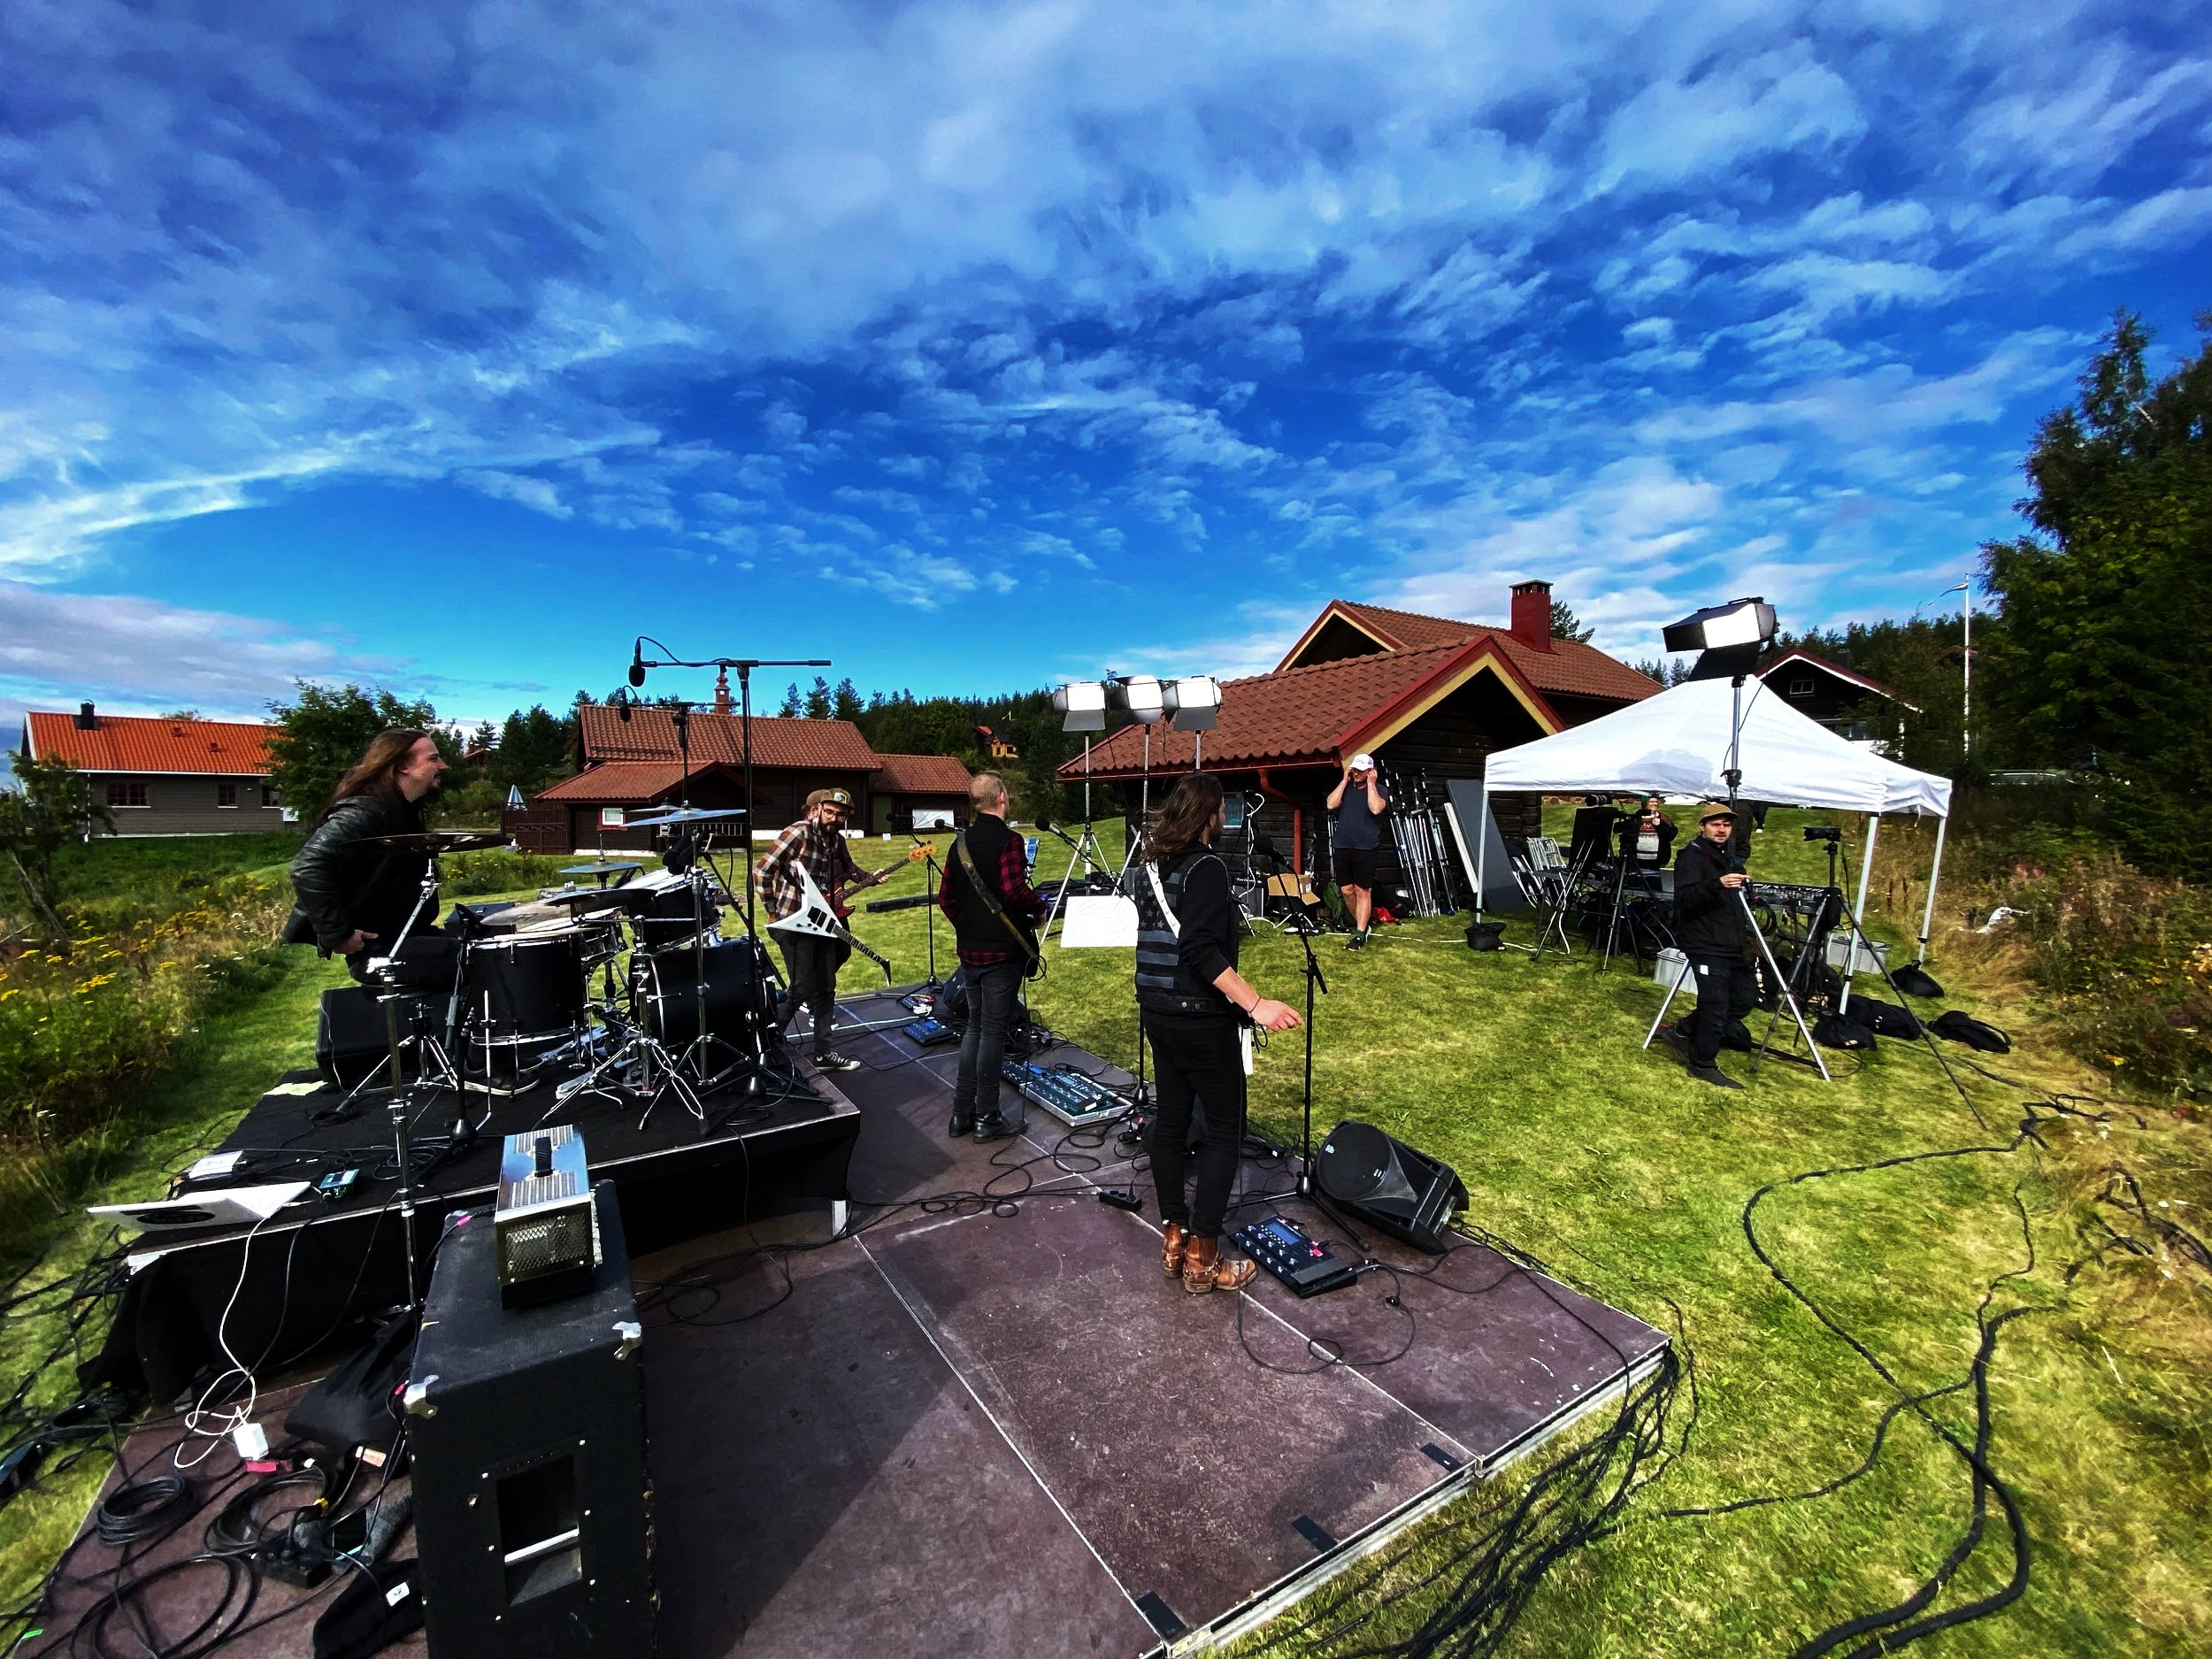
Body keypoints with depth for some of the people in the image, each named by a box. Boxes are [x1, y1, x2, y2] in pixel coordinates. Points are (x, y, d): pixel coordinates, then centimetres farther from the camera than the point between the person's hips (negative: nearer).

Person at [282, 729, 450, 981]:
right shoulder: (366, 810, -20)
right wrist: (337, 935, -26)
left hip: (399, 936, 10)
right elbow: (308, 867, -30)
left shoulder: (405, 810, 11)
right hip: (376, 948, -10)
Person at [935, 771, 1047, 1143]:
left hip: (970, 950, 7)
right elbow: (1014, 889, -27)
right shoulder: (1008, 840, -14)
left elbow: (945, 896, 11)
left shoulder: (961, 842, 8)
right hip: (1003, 951, -7)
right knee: (993, 1030, 1)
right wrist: (1038, 908, -9)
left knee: (975, 1026, 17)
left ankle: (962, 1112, 23)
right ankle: (987, 1118, 11)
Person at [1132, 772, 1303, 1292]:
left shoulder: (1153, 867, 8)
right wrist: (1255, 1004, -28)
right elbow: (1201, 951, -27)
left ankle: (1173, 1238, 28)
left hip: (1158, 1013, 8)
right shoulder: (1205, 868, -17)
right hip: (1202, 1021, -8)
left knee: (1169, 1121, 15)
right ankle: (1202, 1259, 10)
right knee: (1225, 1130, 4)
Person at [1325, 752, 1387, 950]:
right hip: (1341, 847, 4)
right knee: (1347, 891, 8)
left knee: (1363, 892, -2)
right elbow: (1331, 804, -4)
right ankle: (1359, 924, 27)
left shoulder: (1378, 789, 4)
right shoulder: (1345, 787, 14)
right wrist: (1345, 780, -1)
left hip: (1364, 848, -4)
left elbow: (1376, 809, -16)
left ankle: (1360, 935, 0)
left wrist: (1371, 783, -8)